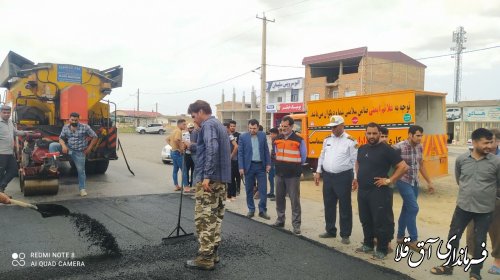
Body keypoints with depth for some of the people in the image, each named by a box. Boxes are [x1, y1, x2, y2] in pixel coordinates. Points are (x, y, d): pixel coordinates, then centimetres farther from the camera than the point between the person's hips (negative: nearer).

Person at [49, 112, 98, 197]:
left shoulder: (85, 127, -10)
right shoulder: (65, 127, 2)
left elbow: (95, 137, -6)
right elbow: (61, 138, 7)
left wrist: (89, 148, -8)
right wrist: (63, 145, -15)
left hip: (79, 152, -3)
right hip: (68, 149, 3)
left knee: (81, 170, 0)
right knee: (52, 145, -16)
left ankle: (82, 189, 12)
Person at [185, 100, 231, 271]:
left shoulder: (208, 125, -8)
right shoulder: (220, 126, 22)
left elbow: (212, 149, -23)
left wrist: (207, 175, -26)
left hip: (210, 178, -10)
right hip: (221, 178, 10)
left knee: (204, 218, -6)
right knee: (215, 217, 13)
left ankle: (206, 258, -3)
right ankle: (213, 252, 19)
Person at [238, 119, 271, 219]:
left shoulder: (263, 135, 3)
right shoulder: (243, 137, -3)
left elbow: (266, 150, 6)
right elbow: (240, 153, -3)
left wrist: (268, 164, 0)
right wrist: (241, 167, -8)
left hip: (261, 165, 1)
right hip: (249, 166, -1)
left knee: (263, 189, 1)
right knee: (249, 190, 8)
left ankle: (262, 210, 11)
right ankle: (251, 210, 20)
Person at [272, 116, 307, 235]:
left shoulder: (299, 140, -9)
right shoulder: (277, 139, 6)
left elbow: (303, 157, -1)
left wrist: (294, 167, 6)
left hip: (293, 175, -5)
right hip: (280, 174, 5)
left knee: (295, 200, -2)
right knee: (279, 198, 13)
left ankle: (296, 224, 4)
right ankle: (280, 220, 28)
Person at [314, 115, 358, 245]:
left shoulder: (350, 141, -6)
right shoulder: (327, 140, 10)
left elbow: (355, 160, -7)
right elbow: (322, 157, 16)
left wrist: (355, 178, -11)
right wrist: (318, 172, 12)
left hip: (343, 176, -5)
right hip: (327, 176, 5)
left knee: (344, 206, 3)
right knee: (329, 205, 13)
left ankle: (345, 234, 13)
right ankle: (330, 231, 27)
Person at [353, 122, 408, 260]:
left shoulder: (386, 149, -11)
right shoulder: (362, 149, 10)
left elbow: (403, 167, -13)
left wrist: (389, 180, -14)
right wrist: (357, 178, 18)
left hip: (378, 192, -7)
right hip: (362, 191, 7)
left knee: (380, 222, 1)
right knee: (365, 220, 17)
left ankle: (382, 250, 13)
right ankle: (368, 244, 32)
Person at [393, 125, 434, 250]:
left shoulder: (419, 147, 5)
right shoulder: (399, 147, -17)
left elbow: (421, 165, 16)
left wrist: (429, 182, 17)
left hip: (415, 182, 7)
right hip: (403, 182, -7)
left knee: (407, 209, 13)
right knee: (413, 208, -9)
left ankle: (400, 236, 26)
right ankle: (413, 240, 4)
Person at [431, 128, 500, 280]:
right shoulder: (461, 159, -5)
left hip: (485, 209, -2)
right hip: (463, 206, 2)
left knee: (479, 242, 9)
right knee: (453, 236, 10)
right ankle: (448, 266, 28)